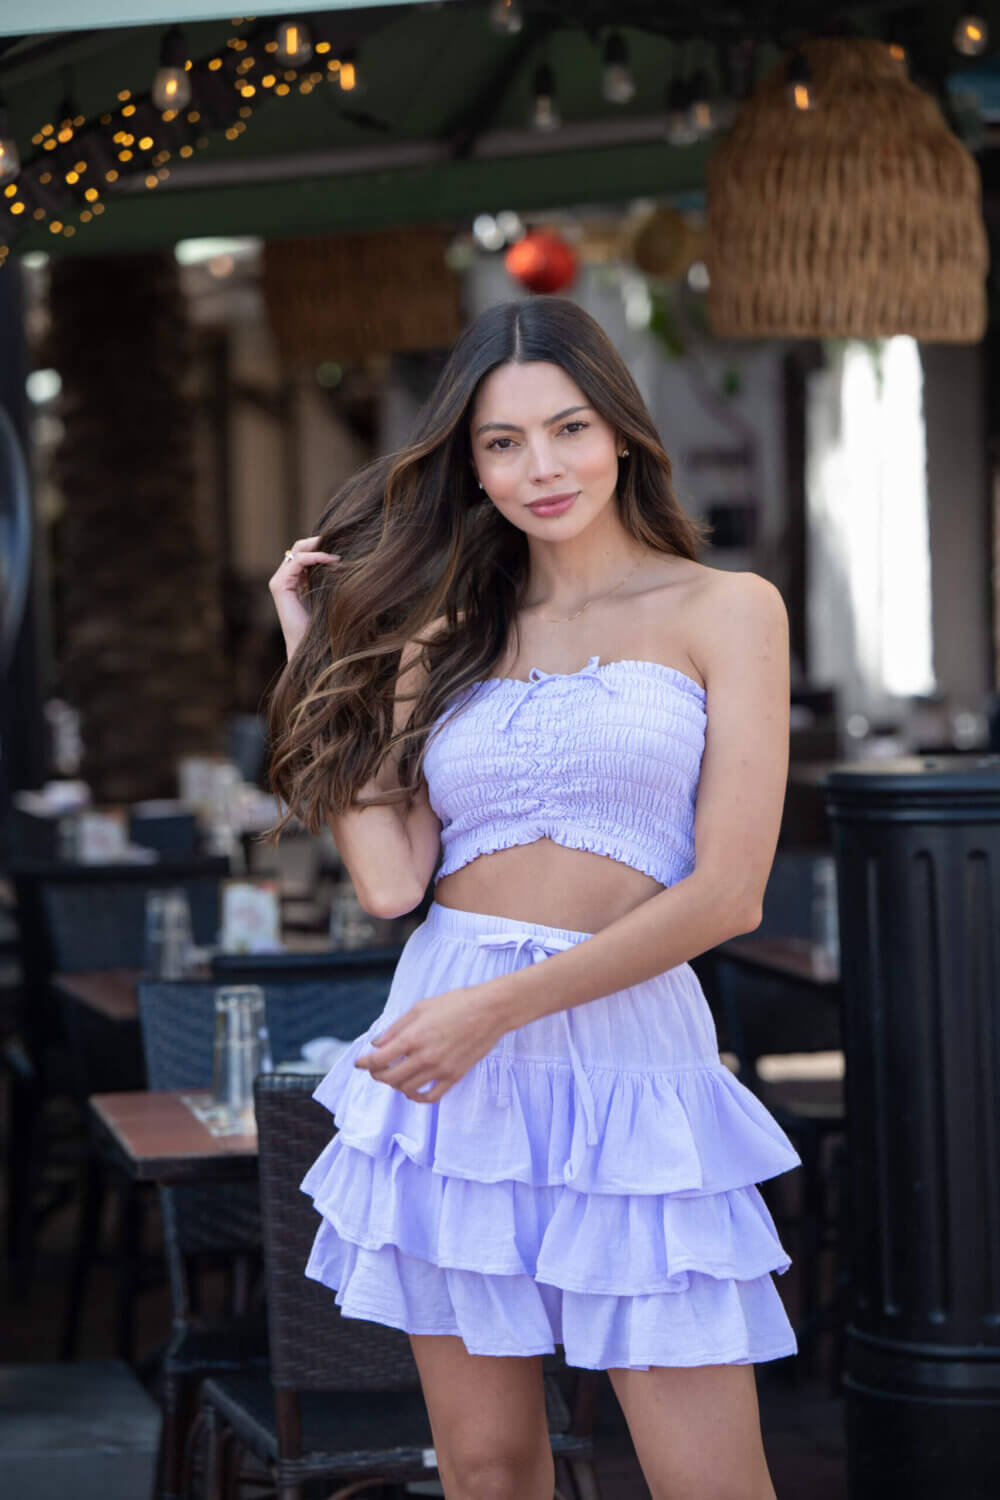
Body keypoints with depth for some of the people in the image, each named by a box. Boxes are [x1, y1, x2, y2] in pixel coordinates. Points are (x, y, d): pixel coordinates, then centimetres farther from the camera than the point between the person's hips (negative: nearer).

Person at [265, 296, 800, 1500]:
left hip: (628, 1055, -3)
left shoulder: (724, 609, 2)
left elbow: (728, 893, -7)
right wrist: (320, 655, 5)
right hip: (449, 1074, 3)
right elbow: (390, 881, 0)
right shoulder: (450, 631, 13)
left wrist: (499, 1007, -13)